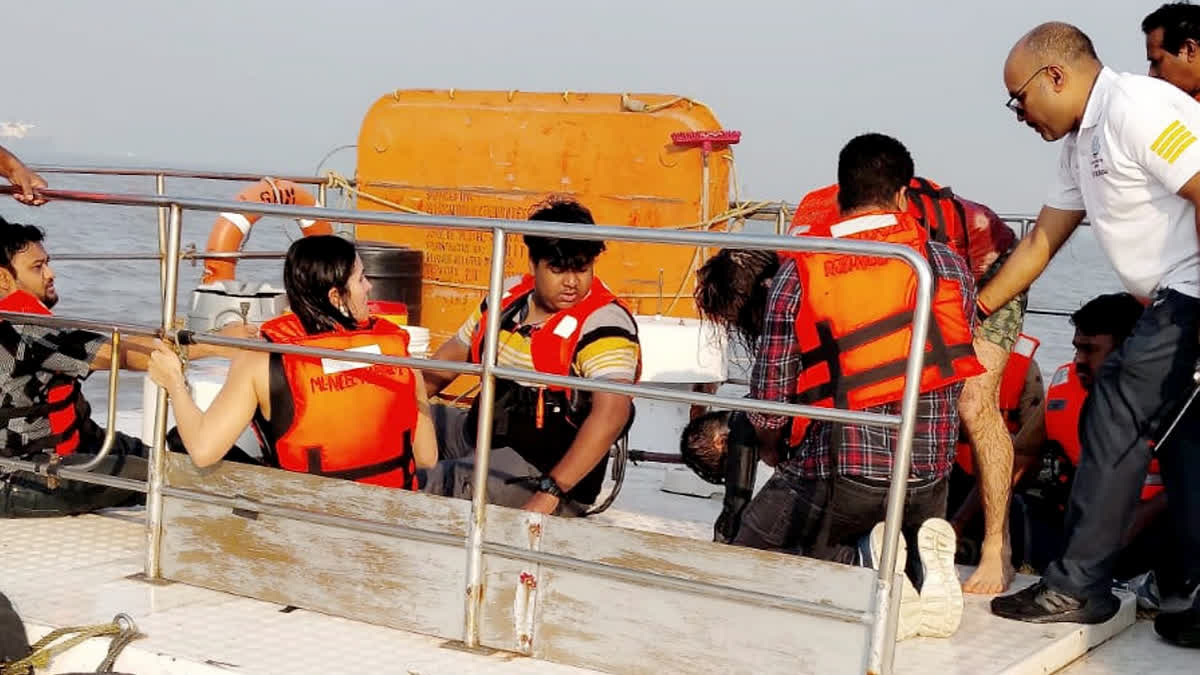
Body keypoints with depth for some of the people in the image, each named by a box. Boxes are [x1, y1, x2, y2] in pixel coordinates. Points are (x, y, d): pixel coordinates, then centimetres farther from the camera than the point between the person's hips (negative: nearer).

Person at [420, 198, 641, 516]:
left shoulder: (603, 324, -16)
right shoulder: (509, 296, 7)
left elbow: (611, 413, -29)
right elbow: (450, 359, 20)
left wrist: (549, 495, -34)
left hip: (550, 468, -8)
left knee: (431, 487, -31)